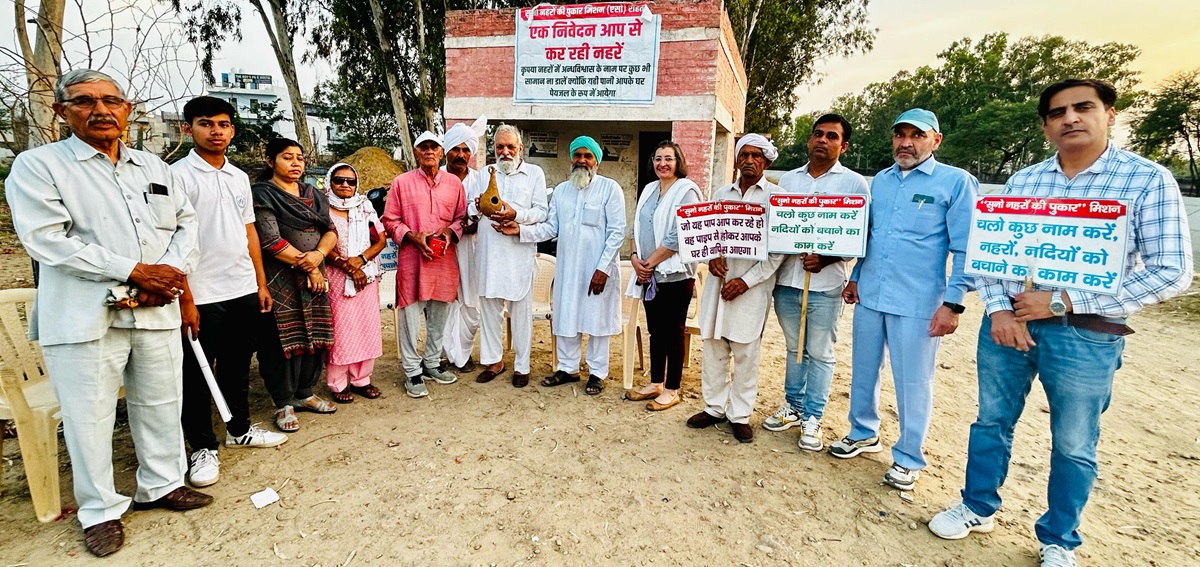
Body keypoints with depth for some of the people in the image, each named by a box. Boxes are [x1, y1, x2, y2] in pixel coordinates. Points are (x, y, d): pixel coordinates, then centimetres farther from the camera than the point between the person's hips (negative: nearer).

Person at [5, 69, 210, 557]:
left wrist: (172, 271, -7)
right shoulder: (37, 165, -1)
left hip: (157, 310, 4)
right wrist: (135, 271, -16)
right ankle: (100, 511, 21)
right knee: (89, 416, 5)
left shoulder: (153, 166, 14)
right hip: (84, 315, -4)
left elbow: (185, 220, 12)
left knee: (161, 405, 12)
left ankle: (162, 485, 30)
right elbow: (47, 239, -11)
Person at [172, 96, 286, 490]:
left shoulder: (239, 177, 12)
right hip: (202, 295, -6)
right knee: (197, 374, 6)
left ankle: (240, 430, 32)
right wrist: (185, 298, -16)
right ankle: (202, 448, 19)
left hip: (243, 290, 6)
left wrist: (261, 283, 13)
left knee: (237, 365, 17)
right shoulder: (177, 175, -7)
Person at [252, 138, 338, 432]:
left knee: (314, 335, 9)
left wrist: (319, 254, -13)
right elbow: (271, 241, -13)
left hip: (315, 276, 6)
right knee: (284, 338, -1)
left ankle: (304, 393, 24)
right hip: (280, 279, -6)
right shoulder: (262, 194, -4)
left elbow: (331, 230, 7)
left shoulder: (313, 194, 14)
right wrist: (307, 267, -10)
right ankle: (284, 403, 12)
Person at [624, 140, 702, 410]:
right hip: (649, 275, 7)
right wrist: (635, 257, -2)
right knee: (655, 330, 14)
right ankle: (655, 383, 27)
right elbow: (636, 227, 14)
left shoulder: (686, 191, -8)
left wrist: (651, 262, -13)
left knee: (673, 332, 3)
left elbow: (679, 236, -17)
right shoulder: (649, 190, 15)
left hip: (675, 274, -7)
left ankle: (672, 390, 14)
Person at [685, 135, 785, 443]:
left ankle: (740, 415, 18)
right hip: (719, 281, 4)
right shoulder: (721, 194, 13)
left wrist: (747, 281, -13)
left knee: (746, 354, 3)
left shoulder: (776, 196, -1)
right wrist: (711, 257, -8)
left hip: (752, 286, -4)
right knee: (713, 348, 9)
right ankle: (714, 407, 24)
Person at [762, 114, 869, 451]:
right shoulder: (788, 179, 12)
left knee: (820, 354, 5)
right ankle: (792, 407, 29)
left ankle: (811, 419, 17)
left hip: (826, 284, -3)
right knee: (794, 348, 15)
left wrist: (825, 258, -20)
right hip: (787, 278, 4)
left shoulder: (854, 183, 0)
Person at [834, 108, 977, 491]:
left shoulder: (956, 182, -5)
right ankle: (863, 434, 36)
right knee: (863, 371, 16)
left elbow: (966, 250, -8)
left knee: (913, 383, 6)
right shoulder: (880, 181, 11)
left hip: (917, 303, -5)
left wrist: (953, 303, -13)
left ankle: (907, 459, 23)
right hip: (869, 296, 5)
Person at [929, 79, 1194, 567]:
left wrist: (1064, 302, -17)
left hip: (1086, 335, -3)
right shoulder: (1022, 180, 5)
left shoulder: (1149, 180, -6)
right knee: (991, 421, 15)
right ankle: (977, 508, 36)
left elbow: (1170, 272, -10)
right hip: (1008, 322, 3)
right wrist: (998, 309, -11)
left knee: (1073, 446, 12)